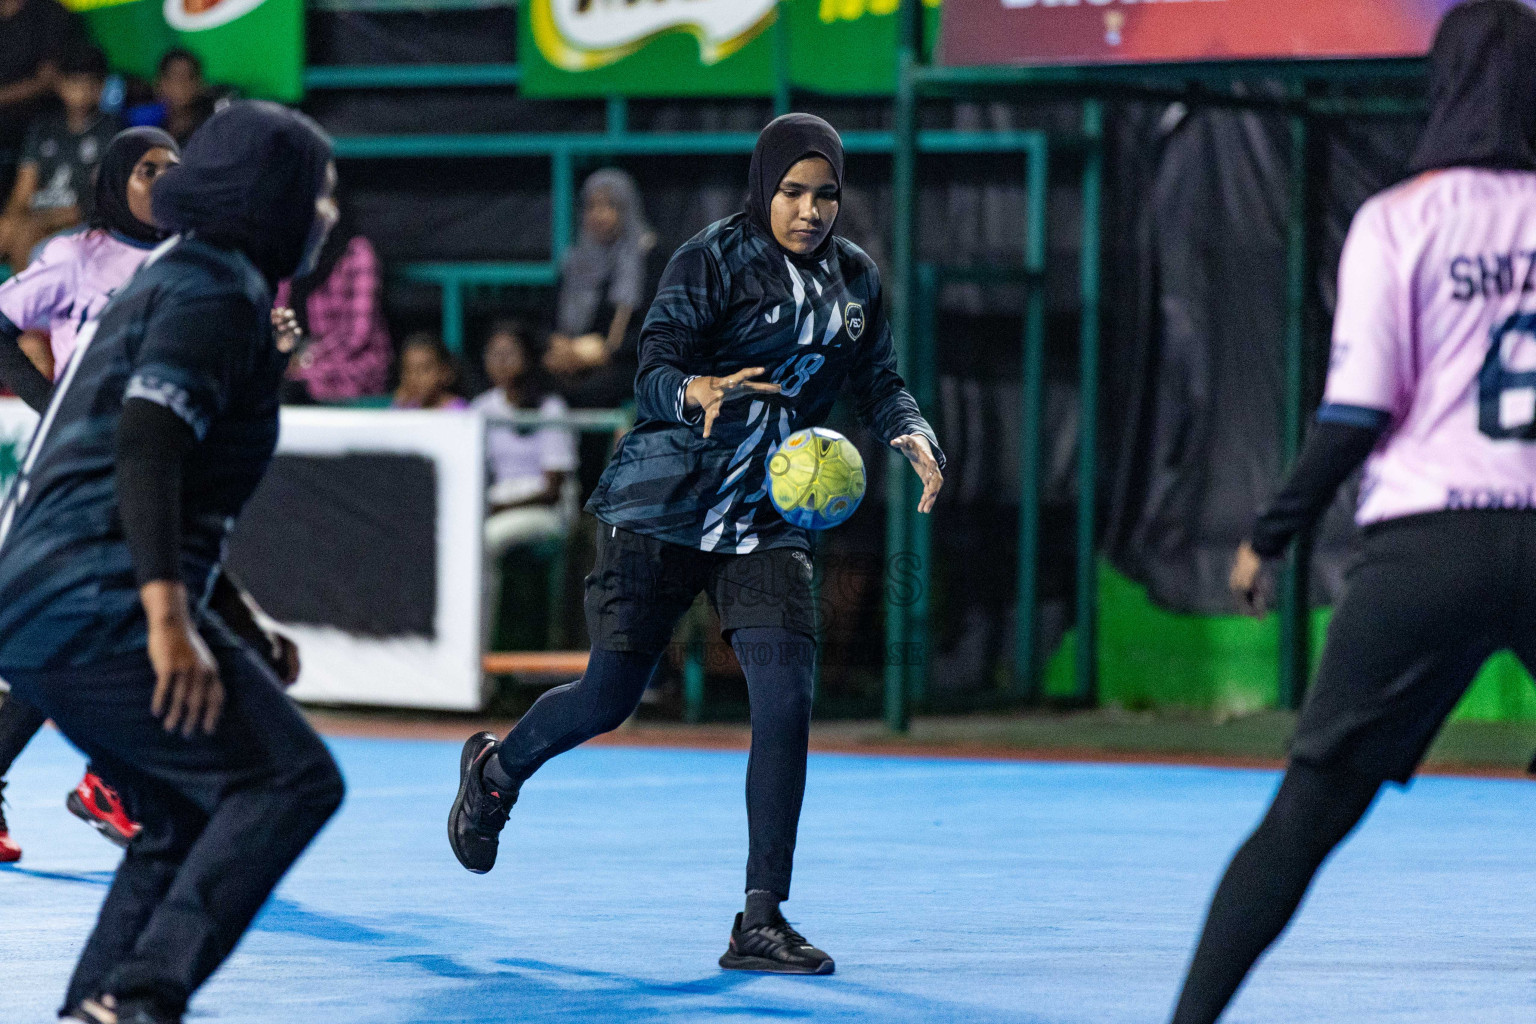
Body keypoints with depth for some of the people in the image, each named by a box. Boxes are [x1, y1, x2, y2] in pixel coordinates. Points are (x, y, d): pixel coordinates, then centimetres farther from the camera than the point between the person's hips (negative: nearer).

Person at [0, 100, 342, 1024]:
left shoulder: (180, 284, 25)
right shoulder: (217, 291, -6)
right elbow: (146, 445, -21)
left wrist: (242, 629, 32)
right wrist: (170, 617, -28)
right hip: (97, 608, -10)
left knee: (191, 822, 17)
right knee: (291, 779, -11)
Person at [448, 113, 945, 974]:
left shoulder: (857, 279, 6)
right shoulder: (711, 261, -11)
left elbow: (879, 382, 13)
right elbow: (653, 374, -16)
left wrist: (913, 434, -9)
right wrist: (699, 392, -39)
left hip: (768, 518, 4)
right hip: (663, 505, -4)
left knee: (787, 701, -11)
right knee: (608, 699, 2)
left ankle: (761, 923, -5)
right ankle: (497, 770, 36)